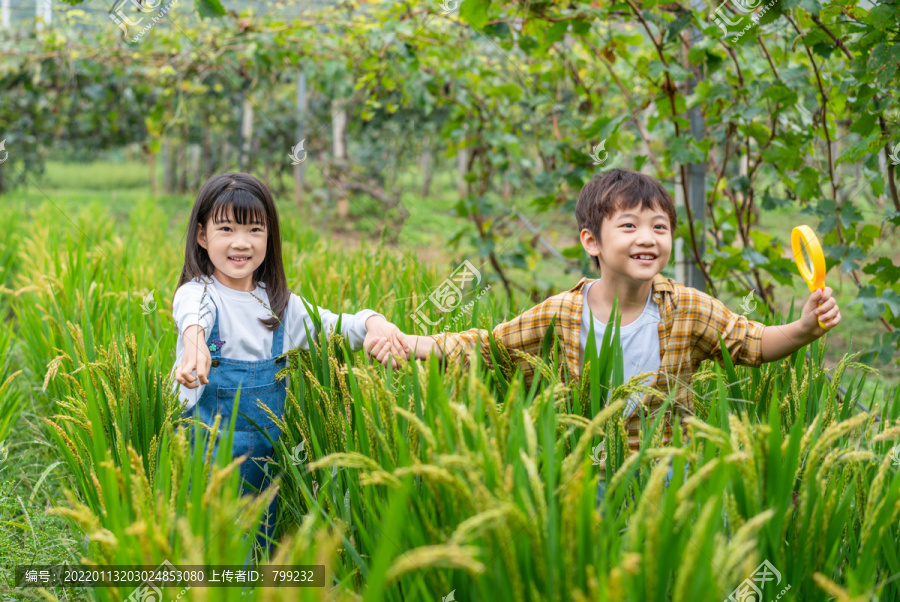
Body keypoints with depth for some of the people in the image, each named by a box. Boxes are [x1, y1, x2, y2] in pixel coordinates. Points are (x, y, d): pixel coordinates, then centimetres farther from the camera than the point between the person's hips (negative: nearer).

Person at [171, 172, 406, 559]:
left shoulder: (281, 306, 7)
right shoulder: (198, 293, -9)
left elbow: (338, 328, 6)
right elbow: (192, 314, -32)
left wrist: (374, 324, -18)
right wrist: (195, 341, -57)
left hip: (265, 454, 4)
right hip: (206, 450, -4)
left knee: (258, 546, 10)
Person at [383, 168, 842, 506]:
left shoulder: (688, 311, -3)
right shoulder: (560, 315, -5)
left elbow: (755, 343, 4)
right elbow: (481, 346, 2)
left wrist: (804, 328, -16)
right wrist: (409, 344, -10)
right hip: (585, 474, -1)